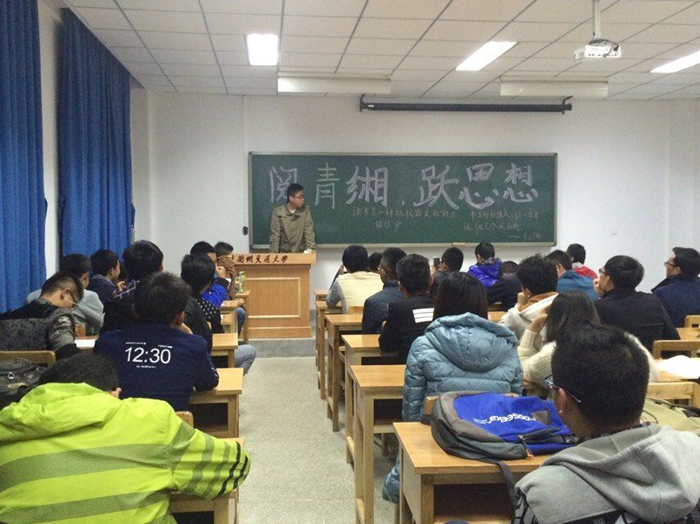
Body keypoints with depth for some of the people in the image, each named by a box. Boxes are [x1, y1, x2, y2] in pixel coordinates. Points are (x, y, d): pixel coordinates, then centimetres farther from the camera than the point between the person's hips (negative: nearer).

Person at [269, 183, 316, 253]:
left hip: (301, 252, 2)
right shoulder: (277, 213, -9)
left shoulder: (305, 211, -4)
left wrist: (312, 249, -20)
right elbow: (274, 235, -9)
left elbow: (309, 232, -8)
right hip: (283, 253, -2)